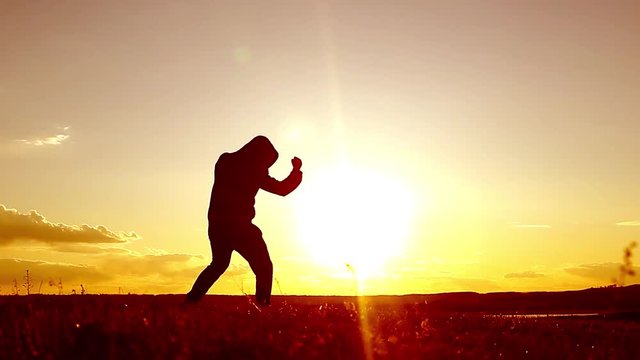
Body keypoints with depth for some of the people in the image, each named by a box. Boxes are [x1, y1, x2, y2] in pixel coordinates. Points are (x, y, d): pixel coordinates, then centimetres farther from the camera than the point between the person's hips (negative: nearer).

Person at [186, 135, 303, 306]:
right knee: (264, 267, 2)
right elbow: (282, 189, 4)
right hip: (239, 226, -6)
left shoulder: (225, 161, 7)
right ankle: (262, 305, -10)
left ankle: (191, 302, 24)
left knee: (218, 264, 25)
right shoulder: (255, 171, -4)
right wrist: (296, 169, 18)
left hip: (216, 225, 6)